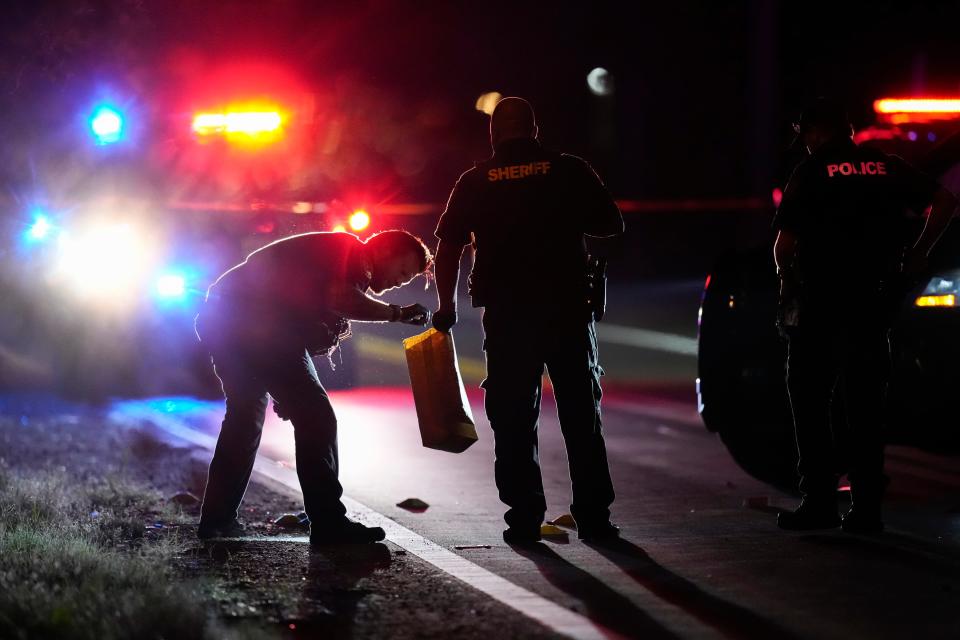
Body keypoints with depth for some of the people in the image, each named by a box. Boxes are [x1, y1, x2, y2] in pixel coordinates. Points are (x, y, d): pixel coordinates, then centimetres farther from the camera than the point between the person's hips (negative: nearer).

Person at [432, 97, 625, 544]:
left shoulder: (475, 182, 2)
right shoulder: (570, 171, 0)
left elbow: (447, 250, 1)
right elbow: (612, 225, 4)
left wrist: (447, 307, 12)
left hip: (506, 315, 0)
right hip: (567, 308, 0)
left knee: (514, 420, 7)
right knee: (581, 414, 9)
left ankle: (524, 519, 5)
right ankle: (593, 516, 10)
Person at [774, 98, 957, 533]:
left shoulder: (811, 173, -5)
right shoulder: (886, 168, 7)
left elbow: (784, 243, -10)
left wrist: (786, 277, 10)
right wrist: (917, 255, 10)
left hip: (820, 301, -4)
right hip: (875, 301, 4)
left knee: (810, 402, 6)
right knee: (865, 404, 9)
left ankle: (819, 501, 3)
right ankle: (866, 506, 8)